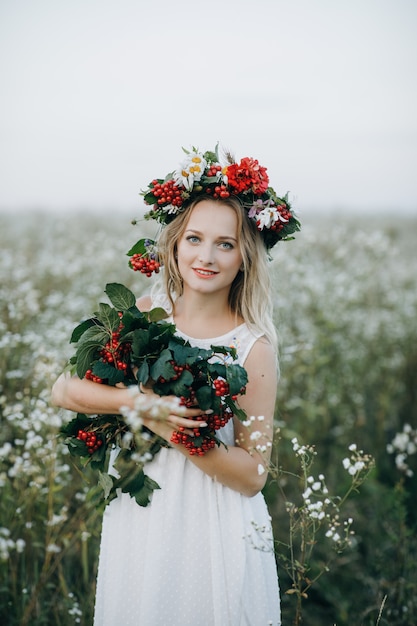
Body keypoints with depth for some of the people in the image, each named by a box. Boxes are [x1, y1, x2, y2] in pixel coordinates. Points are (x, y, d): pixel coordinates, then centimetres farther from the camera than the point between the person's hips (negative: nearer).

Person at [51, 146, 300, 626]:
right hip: (136, 520, 3)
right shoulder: (142, 314, -4)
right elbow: (62, 389, -9)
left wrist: (170, 429, -24)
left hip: (213, 532, -3)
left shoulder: (253, 347, -13)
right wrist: (136, 400, -25)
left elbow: (252, 474, -13)